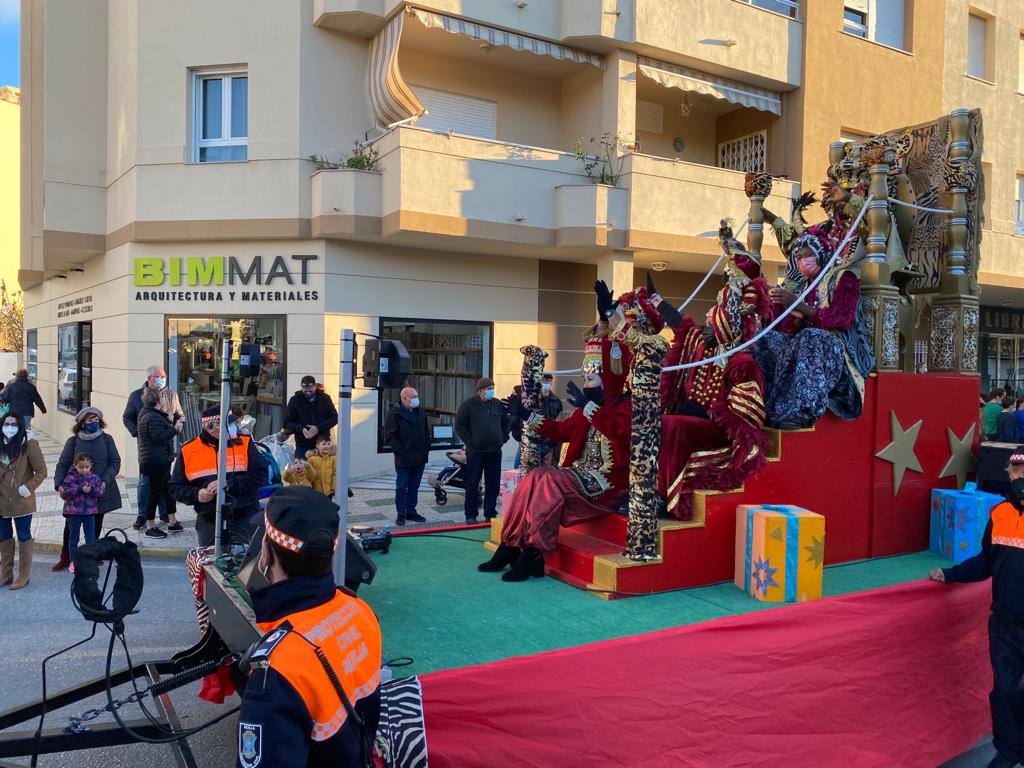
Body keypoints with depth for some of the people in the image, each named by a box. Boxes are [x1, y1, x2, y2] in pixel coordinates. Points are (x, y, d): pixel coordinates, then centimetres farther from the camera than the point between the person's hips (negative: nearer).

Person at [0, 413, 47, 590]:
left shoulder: (29, 444, -9)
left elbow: (41, 471, -10)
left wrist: (28, 488, -17)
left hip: (22, 501, -5)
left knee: (24, 537, 7)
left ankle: (24, 574, 15)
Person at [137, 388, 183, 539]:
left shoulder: (144, 415, 16)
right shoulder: (154, 417, -18)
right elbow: (158, 438, -24)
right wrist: (174, 429, -16)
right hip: (156, 462, -11)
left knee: (168, 490, 16)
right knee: (155, 493, -2)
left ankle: (172, 522, 24)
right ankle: (150, 528, 7)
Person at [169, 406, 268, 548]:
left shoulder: (244, 444, 2)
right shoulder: (188, 450, 6)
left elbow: (260, 474, -7)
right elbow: (176, 487, 11)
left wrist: (229, 485, -17)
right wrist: (196, 494, -9)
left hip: (245, 518, -2)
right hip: (208, 520, 2)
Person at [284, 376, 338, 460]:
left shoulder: (325, 398, 2)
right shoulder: (295, 400, 0)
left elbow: (334, 418, 1)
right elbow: (287, 423, 1)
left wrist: (318, 428, -14)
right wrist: (301, 429, -18)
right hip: (302, 446, 0)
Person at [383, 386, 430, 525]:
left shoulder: (421, 412, 11)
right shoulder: (395, 413, -8)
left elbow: (426, 433, 20)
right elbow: (389, 437, -11)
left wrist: (426, 449, 10)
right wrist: (400, 451, -15)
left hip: (420, 458, 6)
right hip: (403, 459, -6)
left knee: (414, 487, 13)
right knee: (401, 487, 2)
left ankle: (411, 511, 23)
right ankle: (401, 514, 11)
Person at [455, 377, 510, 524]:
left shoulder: (498, 405, 10)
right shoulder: (469, 405, -3)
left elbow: (506, 423, 22)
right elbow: (460, 425, -3)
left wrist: (503, 438, 11)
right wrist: (469, 441, -8)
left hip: (495, 451, 4)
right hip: (475, 451, -4)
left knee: (493, 484, 7)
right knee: (472, 484, 1)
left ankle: (490, 514, 18)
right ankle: (471, 515, 11)